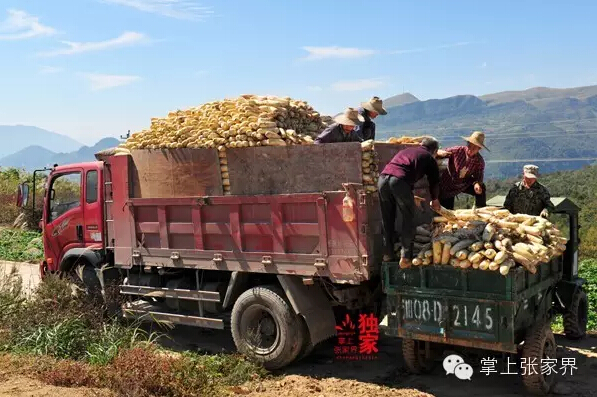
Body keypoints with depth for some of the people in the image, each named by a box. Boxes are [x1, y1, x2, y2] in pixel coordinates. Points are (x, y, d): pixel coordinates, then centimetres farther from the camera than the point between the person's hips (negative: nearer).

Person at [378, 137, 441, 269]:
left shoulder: (406, 150, 35)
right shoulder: (430, 159, 20)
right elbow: (434, 182, 26)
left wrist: (411, 196, 50)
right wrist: (435, 201, 45)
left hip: (383, 178, 5)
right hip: (399, 181, -5)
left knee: (387, 220, 17)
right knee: (408, 219, 8)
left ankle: (387, 254, 24)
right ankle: (405, 257, 5)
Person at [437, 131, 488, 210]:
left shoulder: (479, 161, -17)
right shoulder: (457, 150, -23)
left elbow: (478, 177, -11)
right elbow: (436, 153, -17)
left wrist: (477, 184, -35)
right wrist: (440, 153, -41)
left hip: (464, 185, 2)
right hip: (447, 186, -2)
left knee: (480, 188, -20)